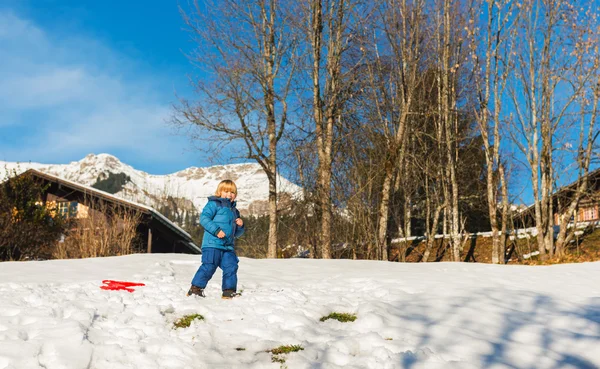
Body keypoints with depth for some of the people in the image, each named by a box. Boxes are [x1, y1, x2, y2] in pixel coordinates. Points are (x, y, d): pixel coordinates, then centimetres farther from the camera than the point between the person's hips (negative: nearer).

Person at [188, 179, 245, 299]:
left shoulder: (234, 211, 23)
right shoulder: (214, 204, 1)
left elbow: (236, 233, 28)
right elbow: (204, 218, -13)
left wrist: (240, 226, 5)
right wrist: (216, 230, -21)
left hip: (228, 246, 7)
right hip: (212, 244, -7)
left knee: (231, 266, -2)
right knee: (209, 266, -10)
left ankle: (229, 291, 8)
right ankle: (195, 288, 1)